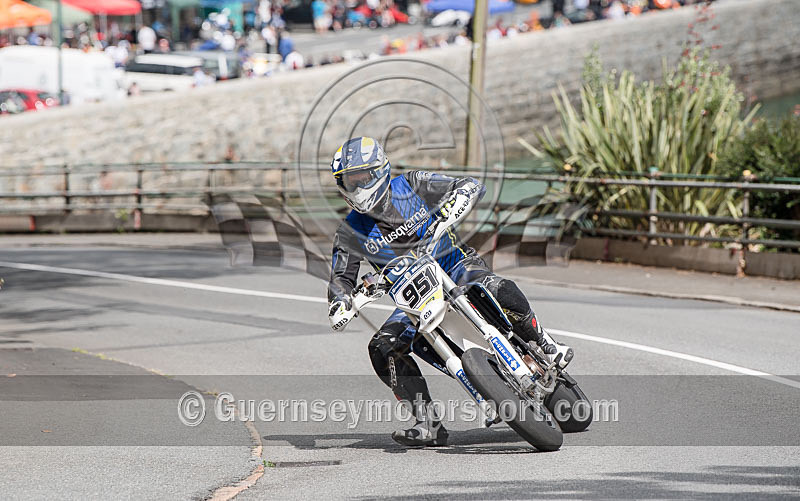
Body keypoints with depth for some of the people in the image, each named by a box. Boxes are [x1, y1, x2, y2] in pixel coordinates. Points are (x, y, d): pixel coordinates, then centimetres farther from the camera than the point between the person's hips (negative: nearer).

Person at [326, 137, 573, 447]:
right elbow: (341, 278, 6)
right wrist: (338, 306, -17)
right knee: (382, 348, -20)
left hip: (456, 266, -3)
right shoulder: (351, 232, 1)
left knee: (499, 290, -36)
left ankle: (544, 347, -11)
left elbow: (472, 186, -11)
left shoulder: (411, 186, -6)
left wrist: (447, 211, -31)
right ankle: (428, 425, -19)